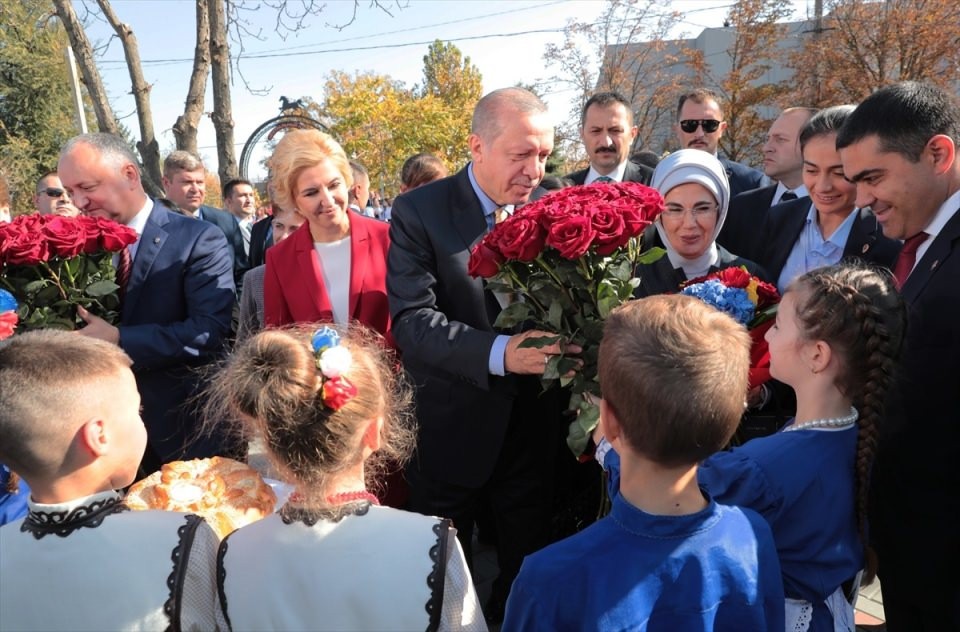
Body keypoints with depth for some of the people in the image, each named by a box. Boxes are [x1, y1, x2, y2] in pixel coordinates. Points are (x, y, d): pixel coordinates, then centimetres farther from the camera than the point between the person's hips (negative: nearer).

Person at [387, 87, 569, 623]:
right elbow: (412, 321, -21)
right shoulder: (420, 212, -12)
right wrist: (498, 353, -35)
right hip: (451, 430, -2)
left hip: (531, 427, 3)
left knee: (531, 566, 20)